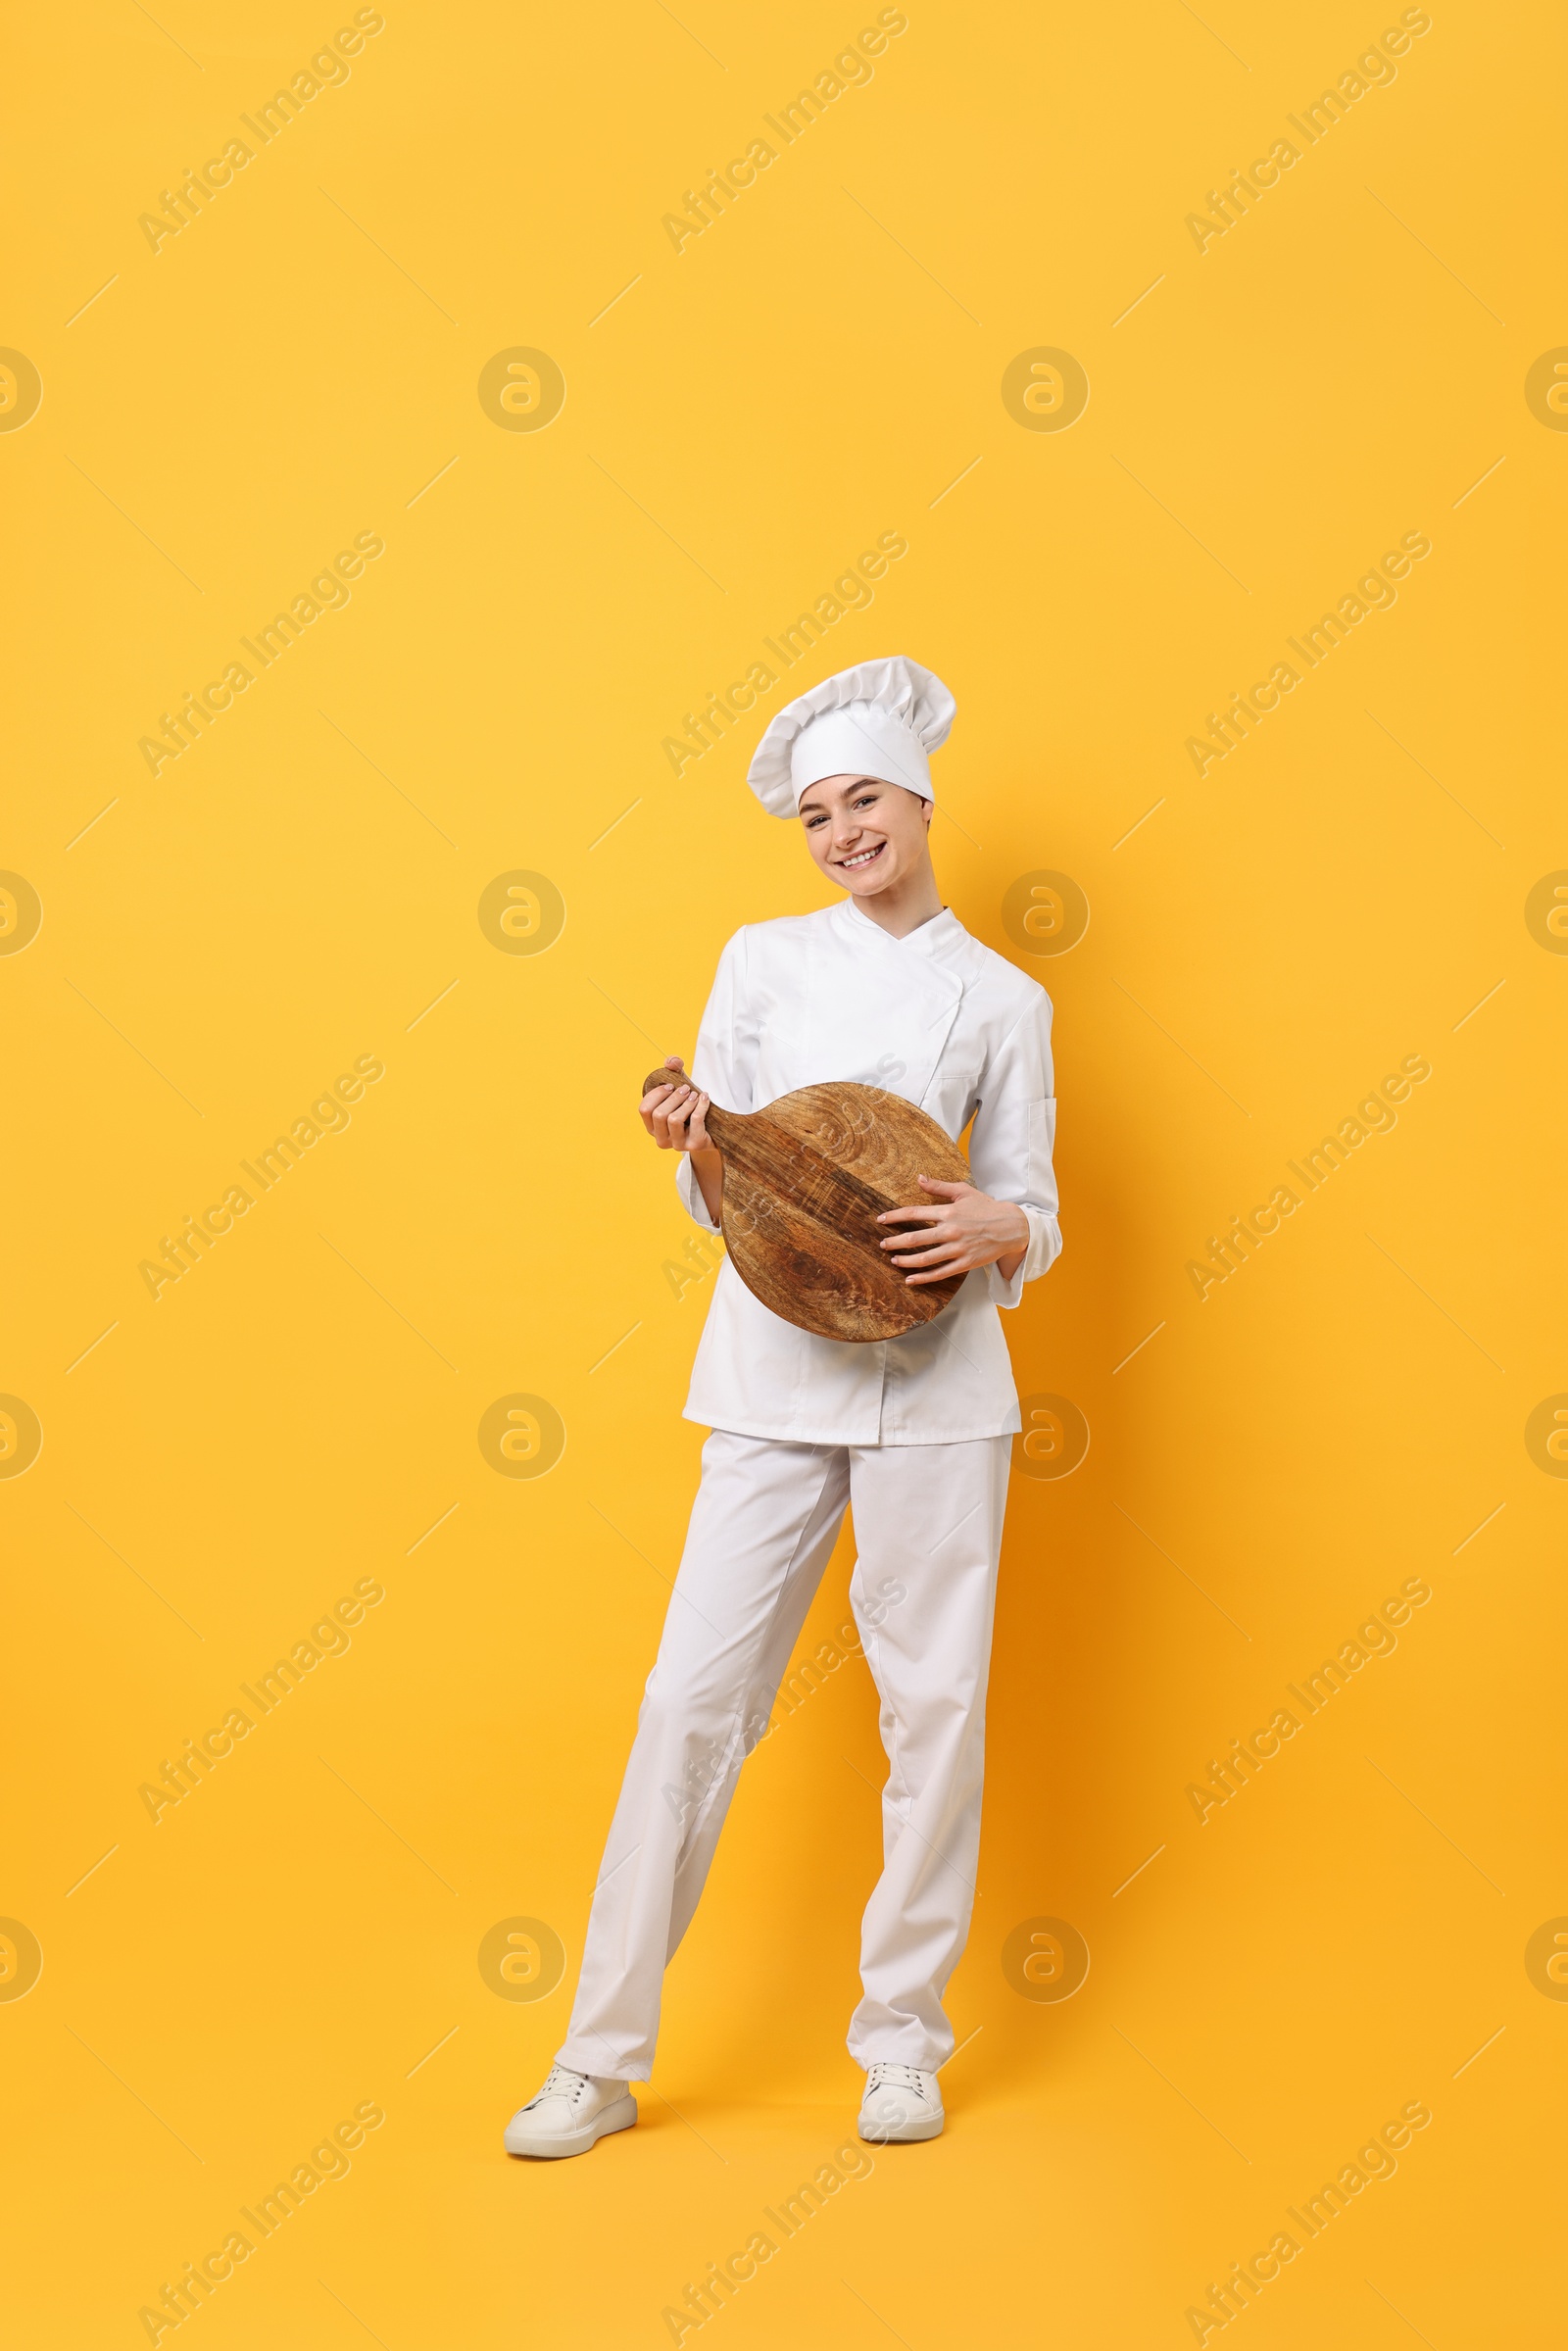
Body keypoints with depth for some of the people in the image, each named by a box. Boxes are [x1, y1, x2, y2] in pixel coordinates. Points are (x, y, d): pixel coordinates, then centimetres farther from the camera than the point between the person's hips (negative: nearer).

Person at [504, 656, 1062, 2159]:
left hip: (935, 1373, 0)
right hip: (773, 1367, 0)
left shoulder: (1002, 1001, 7)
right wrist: (699, 1145, -13)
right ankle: (602, 2057, 11)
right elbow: (720, 1196, 9)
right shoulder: (764, 958, 9)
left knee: (934, 1699, 3)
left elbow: (1032, 1212, 7)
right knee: (695, 1696, 0)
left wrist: (994, 1229, -16)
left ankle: (902, 2039, 21)